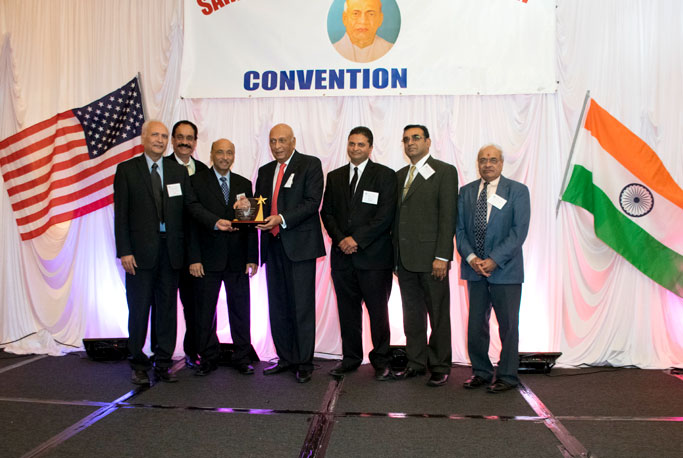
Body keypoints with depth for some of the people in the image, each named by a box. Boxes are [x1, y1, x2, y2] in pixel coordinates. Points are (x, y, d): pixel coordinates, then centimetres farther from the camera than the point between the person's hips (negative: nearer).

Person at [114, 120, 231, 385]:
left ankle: (163, 363, 20)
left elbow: (191, 205, 6)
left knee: (167, 308, 8)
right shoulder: (127, 170, 2)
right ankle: (139, 365, 18)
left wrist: (215, 222, -12)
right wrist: (124, 251, -10)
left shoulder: (178, 171, 11)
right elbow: (121, 213, -2)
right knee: (139, 308, 4)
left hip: (170, 251, 3)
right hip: (140, 251, -3)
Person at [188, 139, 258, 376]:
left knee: (240, 310, 6)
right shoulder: (197, 181, 1)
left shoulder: (244, 184, 9)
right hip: (208, 259, -2)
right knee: (205, 311, 7)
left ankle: (242, 357, 19)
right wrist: (194, 258, -10)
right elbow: (191, 221, -3)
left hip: (237, 259, 2)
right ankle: (208, 358, 21)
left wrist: (252, 257, 1)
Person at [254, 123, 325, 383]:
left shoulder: (310, 165, -1)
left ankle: (304, 363, 8)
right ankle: (285, 358, 23)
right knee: (278, 306, 11)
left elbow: (312, 202, -11)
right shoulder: (265, 171, 18)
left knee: (302, 307, -2)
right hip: (273, 245, 6)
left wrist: (282, 219, -21)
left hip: (299, 245, -6)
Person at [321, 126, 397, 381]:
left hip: (374, 255, -4)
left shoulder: (385, 176, 1)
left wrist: (357, 240, -12)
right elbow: (327, 212, 12)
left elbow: (385, 215, -8)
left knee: (378, 310, 1)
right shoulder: (334, 177, 15)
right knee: (347, 310, 9)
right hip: (342, 255, 4)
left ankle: (381, 361, 14)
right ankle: (351, 358, 22)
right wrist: (340, 239, -4)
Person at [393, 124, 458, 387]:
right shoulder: (400, 175, 16)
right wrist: (395, 254, 9)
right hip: (405, 258, 6)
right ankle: (416, 363, 25)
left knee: (438, 314, 4)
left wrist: (442, 256, -15)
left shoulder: (444, 172, -3)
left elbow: (448, 216, -9)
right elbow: (396, 216, 15)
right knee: (412, 313, 13)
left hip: (431, 257, -6)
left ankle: (439, 367, 16)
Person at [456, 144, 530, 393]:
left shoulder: (517, 191, -1)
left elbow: (519, 231, -9)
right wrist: (471, 258, -9)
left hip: (505, 270, -3)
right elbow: (460, 229, 7)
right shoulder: (466, 192, 9)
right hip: (475, 269, 4)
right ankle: (481, 371, 25)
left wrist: (494, 260, -16)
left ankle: (507, 375, 19)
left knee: (508, 325, 5)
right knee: (476, 324, 10)